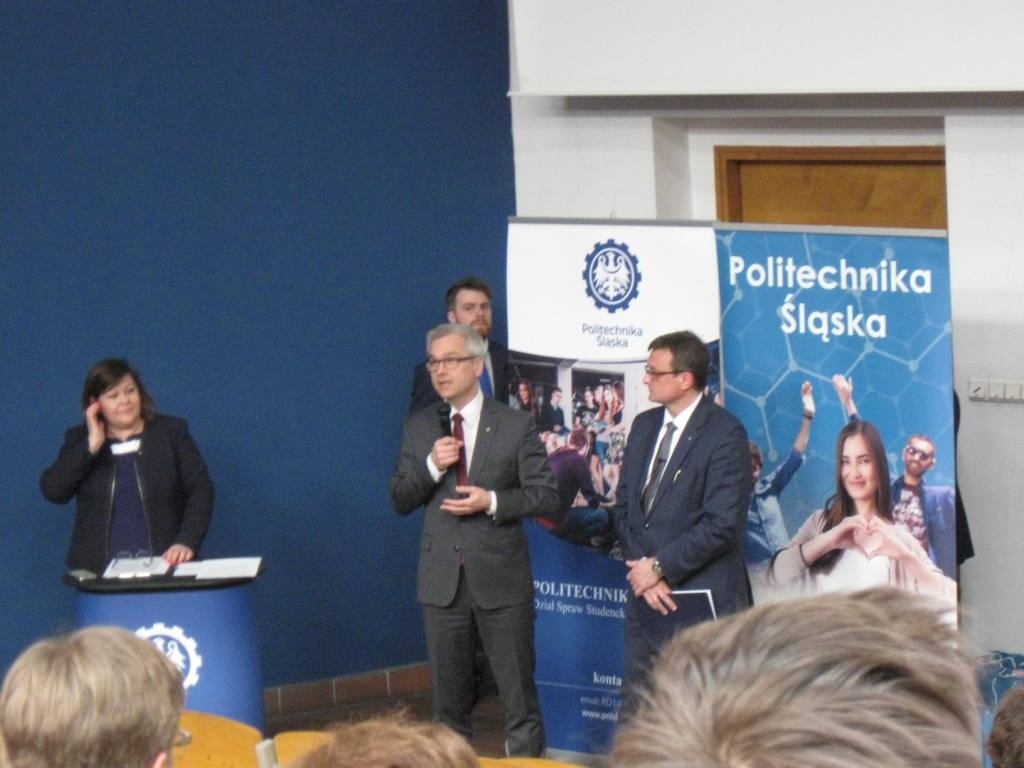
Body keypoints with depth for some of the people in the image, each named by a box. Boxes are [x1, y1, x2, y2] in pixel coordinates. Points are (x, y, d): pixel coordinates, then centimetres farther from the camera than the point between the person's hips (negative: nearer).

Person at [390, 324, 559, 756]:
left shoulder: (516, 425, -2)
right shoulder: (419, 428, 8)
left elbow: (545, 496, -3)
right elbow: (399, 501, 6)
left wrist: (493, 502, -18)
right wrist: (431, 465, -11)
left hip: (501, 578, -3)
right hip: (442, 579, 3)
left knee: (519, 695, 1)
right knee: (448, 698, 11)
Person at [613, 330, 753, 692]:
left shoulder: (724, 433, -11)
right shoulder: (644, 425, 13)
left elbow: (722, 524, -17)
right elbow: (624, 505, 13)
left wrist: (660, 567, -13)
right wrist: (640, 567, -3)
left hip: (700, 597, -7)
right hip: (645, 596, 7)